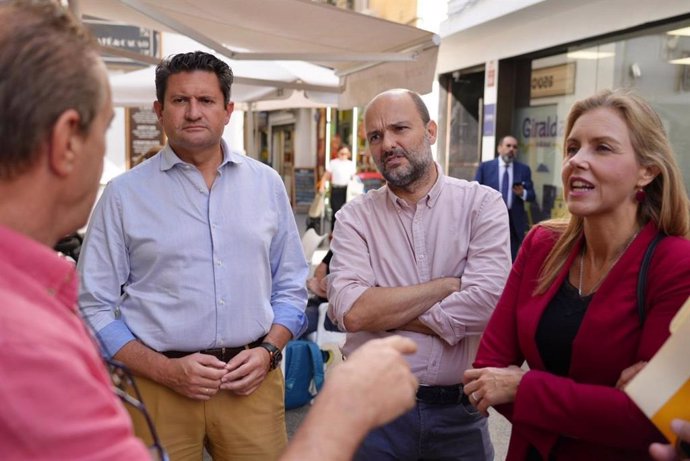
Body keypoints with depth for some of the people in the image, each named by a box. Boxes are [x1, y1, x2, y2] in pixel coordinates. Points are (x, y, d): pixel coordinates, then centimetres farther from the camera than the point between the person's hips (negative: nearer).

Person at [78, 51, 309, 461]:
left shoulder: (267, 184, 5)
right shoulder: (124, 194, -2)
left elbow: (291, 287, 9)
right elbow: (95, 308, -2)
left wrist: (268, 350, -6)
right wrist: (165, 370, -11)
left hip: (253, 382, 2)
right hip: (160, 389, -2)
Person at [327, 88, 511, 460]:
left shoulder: (482, 204, -5)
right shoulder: (355, 217, -3)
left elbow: (486, 301, -19)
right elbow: (350, 312, -16)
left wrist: (384, 312, -13)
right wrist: (447, 285, -14)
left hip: (459, 408, 0)